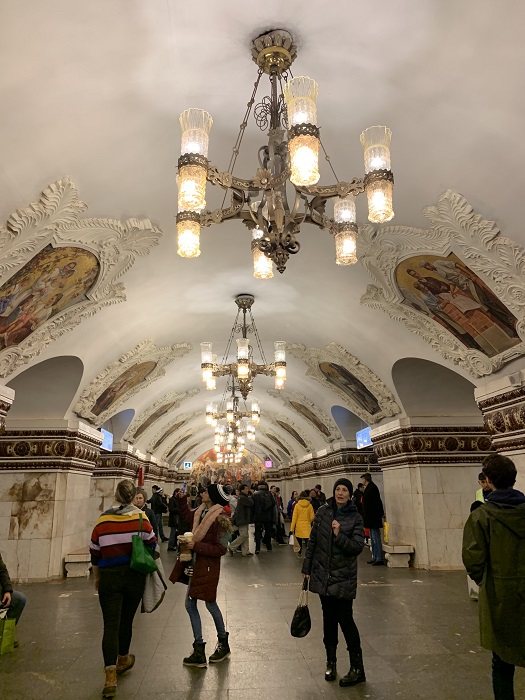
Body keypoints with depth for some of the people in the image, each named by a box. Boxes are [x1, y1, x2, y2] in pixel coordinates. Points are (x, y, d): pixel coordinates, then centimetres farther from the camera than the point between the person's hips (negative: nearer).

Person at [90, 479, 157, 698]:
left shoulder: (103, 520, -5)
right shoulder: (140, 518, -10)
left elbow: (95, 554, 3)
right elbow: (151, 545, -4)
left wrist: (97, 577, 18)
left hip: (109, 577, 0)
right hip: (134, 576, 1)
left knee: (111, 625, 3)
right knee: (126, 621, 19)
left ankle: (110, 678, -4)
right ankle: (122, 660, 39)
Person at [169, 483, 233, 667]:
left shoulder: (220, 519, -21)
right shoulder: (201, 512, 1)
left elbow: (221, 549, -22)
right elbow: (186, 515, 23)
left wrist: (196, 546, -24)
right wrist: (181, 499, 8)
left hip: (208, 567, -8)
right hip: (195, 565, 8)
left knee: (210, 604, 10)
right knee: (190, 605, 12)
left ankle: (223, 643, 37)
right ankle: (199, 652, 24)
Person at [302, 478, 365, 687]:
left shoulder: (355, 518, -8)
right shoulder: (323, 511, -1)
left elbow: (358, 547, -13)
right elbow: (312, 541, 5)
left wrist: (339, 535, -26)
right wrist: (307, 568, 6)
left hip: (344, 578, -3)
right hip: (323, 575, 3)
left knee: (345, 619, 0)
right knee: (329, 618, 15)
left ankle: (357, 668, 14)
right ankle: (331, 662, 31)